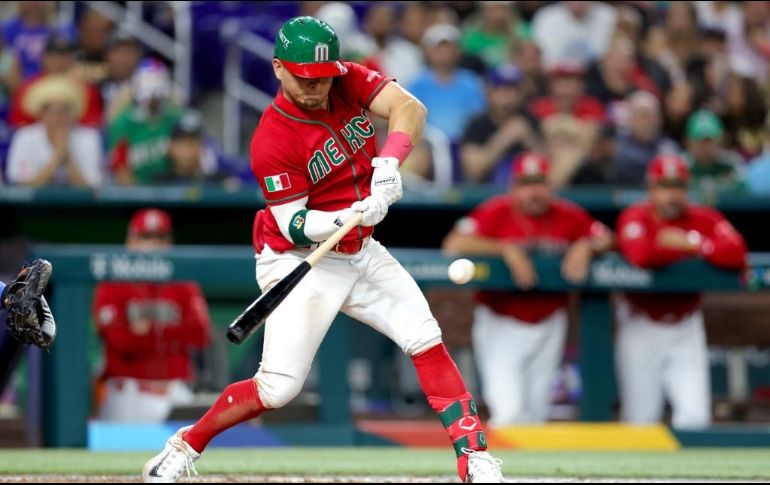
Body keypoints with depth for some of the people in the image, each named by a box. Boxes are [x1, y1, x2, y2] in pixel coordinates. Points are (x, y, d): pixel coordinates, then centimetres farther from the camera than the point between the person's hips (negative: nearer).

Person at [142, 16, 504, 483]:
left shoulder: (351, 82, -6)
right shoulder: (273, 139, -21)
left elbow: (410, 108, -21)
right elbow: (292, 225, -22)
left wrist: (390, 160, -39)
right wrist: (345, 219, -40)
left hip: (360, 251, 6)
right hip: (300, 259, -6)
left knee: (427, 340, -5)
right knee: (278, 388, -11)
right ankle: (184, 447, 7)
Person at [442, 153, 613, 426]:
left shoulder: (567, 216, -1)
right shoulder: (496, 212, -12)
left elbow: (605, 238, 8)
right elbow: (454, 244, -23)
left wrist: (585, 246, -13)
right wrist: (506, 250, -27)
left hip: (548, 326, 4)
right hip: (501, 324, -4)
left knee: (536, 414, 11)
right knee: (509, 411, -16)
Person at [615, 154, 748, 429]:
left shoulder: (704, 219, -1)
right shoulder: (636, 217, -10)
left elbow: (735, 253, -17)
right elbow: (640, 254, -31)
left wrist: (692, 243, -20)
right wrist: (682, 249, -16)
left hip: (686, 328, 2)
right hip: (642, 326, -2)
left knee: (695, 415, -5)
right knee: (641, 417, 0)